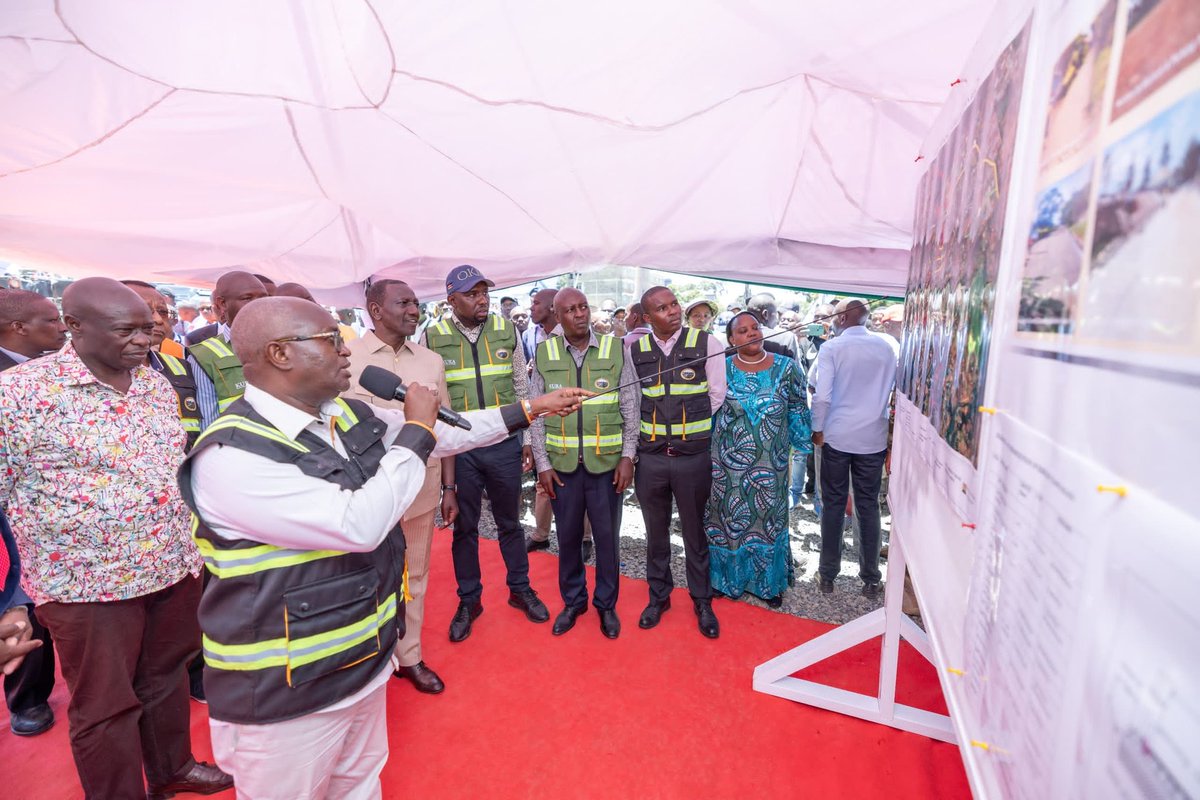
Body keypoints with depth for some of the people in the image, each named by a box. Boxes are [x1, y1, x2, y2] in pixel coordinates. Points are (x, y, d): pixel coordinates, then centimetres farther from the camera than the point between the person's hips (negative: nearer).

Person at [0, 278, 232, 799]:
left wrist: (193, 545, 17)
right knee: (105, 706, 13)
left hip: (174, 568, 5)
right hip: (91, 582, -5)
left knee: (167, 678, 22)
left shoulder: (157, 383, 4)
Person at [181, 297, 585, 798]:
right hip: (285, 696, -7)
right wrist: (415, 431, -21)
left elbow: (443, 434, 9)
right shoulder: (231, 454, -26)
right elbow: (359, 524, -32)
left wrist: (531, 409, 9)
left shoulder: (351, 417, -2)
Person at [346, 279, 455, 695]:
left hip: (422, 488, 4)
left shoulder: (431, 361, 3)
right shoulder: (346, 358, -8)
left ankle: (409, 656, 35)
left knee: (415, 576, 16)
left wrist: (449, 487, 7)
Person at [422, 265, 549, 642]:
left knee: (509, 522, 16)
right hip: (457, 448, -1)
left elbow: (521, 389, 6)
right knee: (464, 527, 14)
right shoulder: (433, 338, -5)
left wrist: (527, 439, 5)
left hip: (504, 444, 1)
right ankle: (469, 600, 33)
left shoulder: (506, 330, -1)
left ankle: (520, 589, 36)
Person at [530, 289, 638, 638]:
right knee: (568, 535, 13)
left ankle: (606, 604, 32)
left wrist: (627, 457, -4)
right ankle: (573, 601, 35)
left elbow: (630, 408, 0)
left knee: (607, 536, 10)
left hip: (606, 462, -1)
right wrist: (543, 464, -1)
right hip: (562, 463, 1)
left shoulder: (615, 349, -2)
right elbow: (536, 413, 2)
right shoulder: (544, 353, 0)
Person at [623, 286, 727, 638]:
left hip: (693, 455, -2)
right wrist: (653, 428, 1)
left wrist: (690, 426, 1)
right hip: (650, 456, 2)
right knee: (656, 531, 16)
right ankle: (658, 596, 36)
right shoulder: (635, 351, 0)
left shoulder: (706, 344, -5)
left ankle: (702, 601, 32)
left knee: (695, 532, 12)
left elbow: (716, 396, 0)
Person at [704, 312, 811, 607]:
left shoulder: (787, 368, -4)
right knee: (726, 518, 12)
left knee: (768, 520, 14)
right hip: (727, 462, 0)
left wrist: (803, 448, 8)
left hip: (770, 465, 1)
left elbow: (798, 412, 5)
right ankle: (726, 577, 34)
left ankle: (767, 581, 35)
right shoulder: (721, 368, -6)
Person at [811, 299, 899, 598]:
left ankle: (828, 574, 16)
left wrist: (817, 429, 0)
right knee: (868, 506, 10)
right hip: (874, 438, 2)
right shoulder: (888, 345, 2)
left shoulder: (832, 347, -7)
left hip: (837, 436, -2)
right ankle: (870, 578, 18)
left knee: (833, 504, 8)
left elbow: (822, 396, -12)